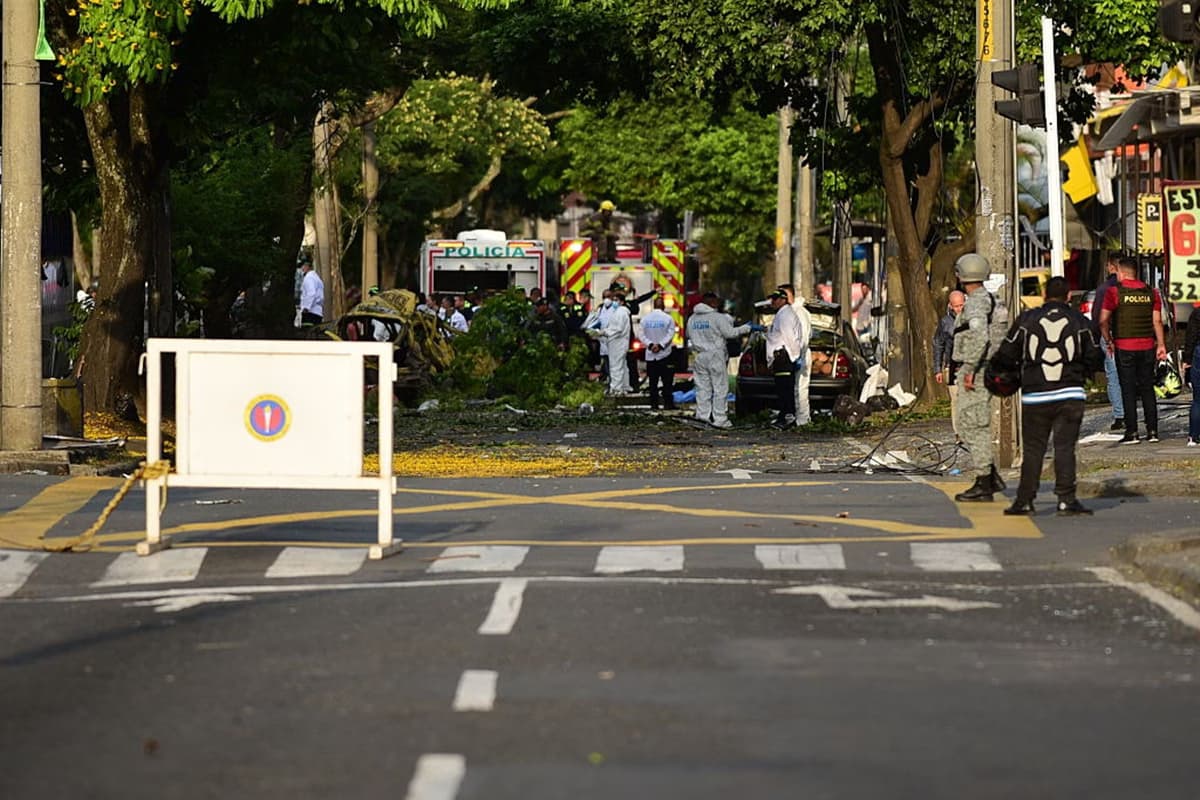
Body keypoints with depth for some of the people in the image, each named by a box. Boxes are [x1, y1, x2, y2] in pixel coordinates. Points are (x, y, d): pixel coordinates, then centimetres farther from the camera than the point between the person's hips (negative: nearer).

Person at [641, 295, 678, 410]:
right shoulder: (667, 318, -7)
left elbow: (642, 335, -2)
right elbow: (670, 335, -13)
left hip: (650, 355, 3)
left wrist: (650, 345, -10)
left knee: (652, 381, 6)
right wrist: (660, 345, -14)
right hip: (665, 354, -3)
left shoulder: (646, 319, 4)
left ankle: (653, 403, 3)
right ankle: (668, 403, -3)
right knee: (667, 381, 1)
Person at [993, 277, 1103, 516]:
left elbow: (1006, 356, 5)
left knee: (1033, 449, 8)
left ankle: (1025, 500, 10)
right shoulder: (1080, 322, 2)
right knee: (1065, 447, -1)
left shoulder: (1027, 320, 2)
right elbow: (1095, 359, 6)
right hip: (1070, 395, -1)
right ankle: (1066, 499, -8)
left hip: (1035, 396, 1)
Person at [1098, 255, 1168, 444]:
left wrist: (1108, 341, 4)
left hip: (1124, 347, -4)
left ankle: (1132, 433, -2)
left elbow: (1103, 320, -9)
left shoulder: (1115, 292, -6)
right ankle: (1152, 431, 8)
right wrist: (1161, 345, 6)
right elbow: (1157, 321, 3)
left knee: (1128, 391, 0)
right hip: (1147, 346, 4)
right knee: (1147, 389, 10)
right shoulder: (1151, 293, 5)